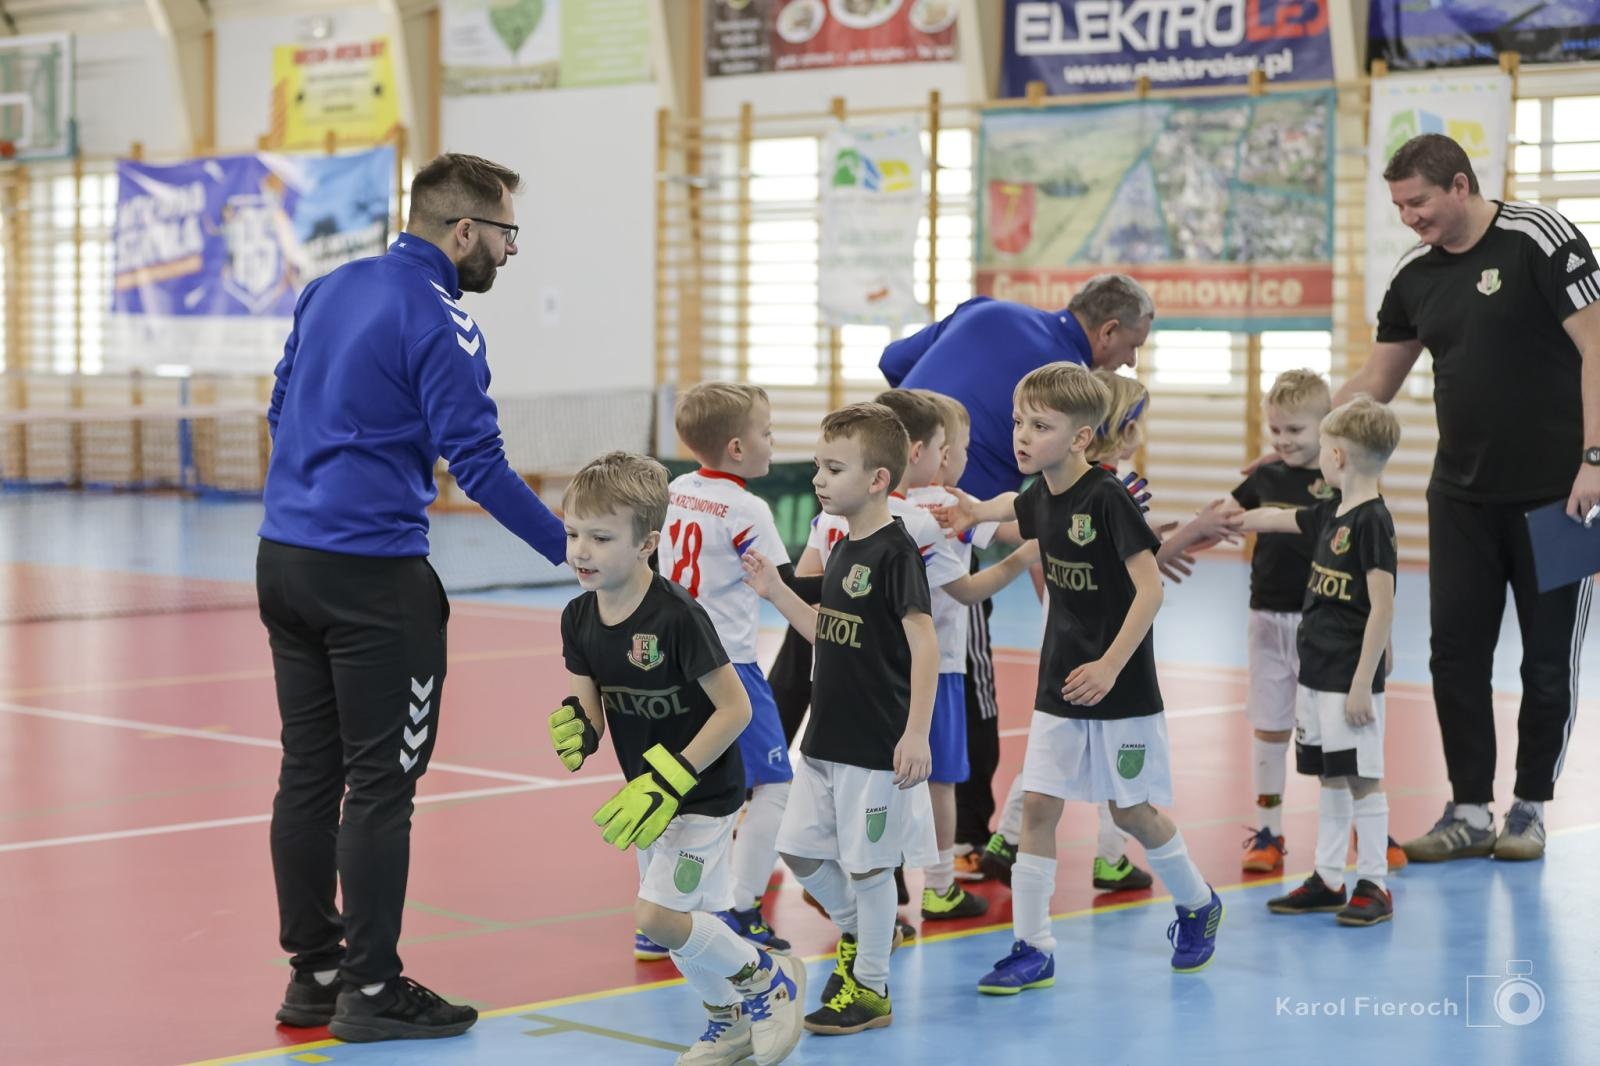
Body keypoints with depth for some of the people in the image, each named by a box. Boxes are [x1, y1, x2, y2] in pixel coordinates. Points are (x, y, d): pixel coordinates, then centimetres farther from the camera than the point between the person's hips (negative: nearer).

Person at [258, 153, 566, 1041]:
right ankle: (370, 991, 4)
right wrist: (572, 550, -13)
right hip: (373, 577, -8)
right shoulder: (439, 321, -13)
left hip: (284, 559, 8)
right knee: (380, 784, -1)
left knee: (308, 771, 12)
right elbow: (478, 464, -17)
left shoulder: (330, 290, 12)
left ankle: (313, 973, 19)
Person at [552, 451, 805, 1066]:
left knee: (657, 914, -15)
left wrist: (670, 780, -24)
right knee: (680, 920, 13)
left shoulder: (676, 616, -26)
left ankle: (767, 980, 8)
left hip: (704, 791, -7)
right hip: (650, 791, 7)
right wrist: (575, 727, -21)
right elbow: (591, 713, 3)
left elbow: (735, 708, -22)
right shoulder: (579, 619, -4)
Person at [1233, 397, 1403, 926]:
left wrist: (1362, 683, -19)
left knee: (1362, 778, -2)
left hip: (1351, 678, -9)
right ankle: (1327, 880, 21)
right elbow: (1277, 517, 27)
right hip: (1316, 671, 9)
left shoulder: (1373, 521, -17)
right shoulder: (1331, 512, 9)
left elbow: (1382, 607, -19)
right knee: (1330, 778, 14)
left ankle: (1374, 885, 6)